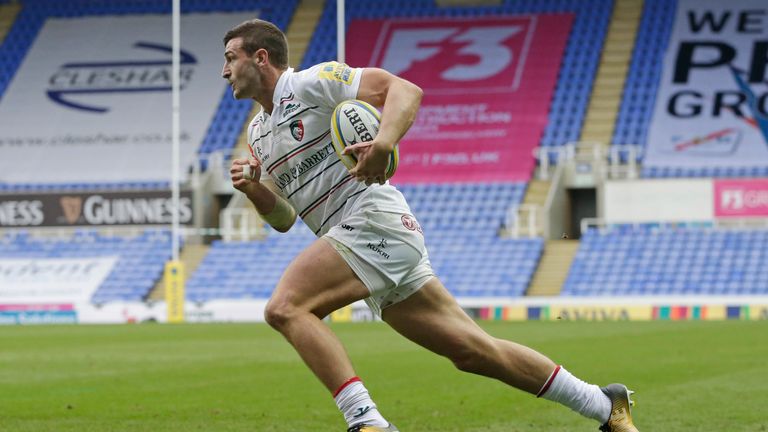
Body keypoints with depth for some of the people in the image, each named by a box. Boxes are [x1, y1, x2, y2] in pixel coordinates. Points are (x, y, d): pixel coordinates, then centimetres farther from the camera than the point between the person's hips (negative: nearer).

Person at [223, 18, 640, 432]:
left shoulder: (311, 82, -3)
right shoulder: (258, 132, 22)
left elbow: (405, 90, -12)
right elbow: (283, 218, 23)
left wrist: (383, 143, -30)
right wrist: (254, 189, 2)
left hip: (374, 221, -9)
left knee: (285, 308, -23)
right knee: (473, 350, 8)